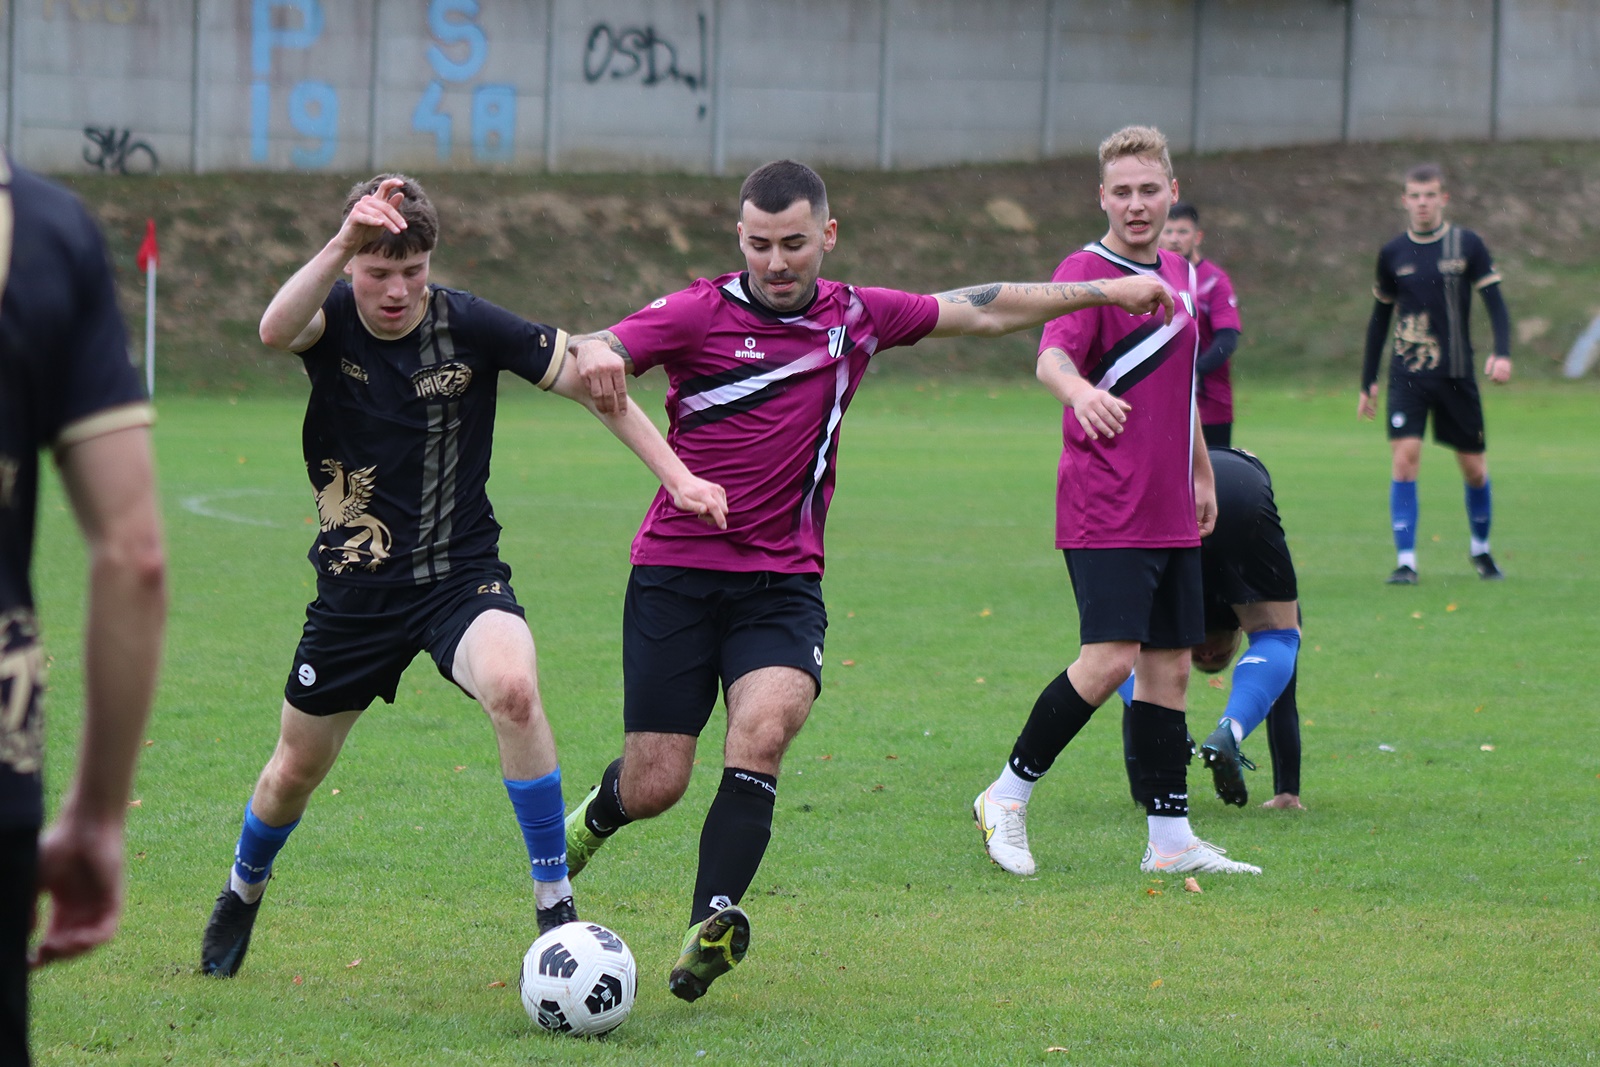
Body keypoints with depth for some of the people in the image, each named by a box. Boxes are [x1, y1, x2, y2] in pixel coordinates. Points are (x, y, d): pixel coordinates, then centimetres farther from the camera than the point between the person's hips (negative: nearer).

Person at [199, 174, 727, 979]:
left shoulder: (469, 326, -12)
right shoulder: (334, 318, -10)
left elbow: (593, 385, -3)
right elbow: (274, 331, -36)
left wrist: (677, 476, -12)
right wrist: (343, 246, -51)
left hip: (460, 574, -2)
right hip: (356, 591, 2)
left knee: (513, 690, -33)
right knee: (297, 769, 14)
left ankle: (555, 908, -23)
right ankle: (242, 894, 47)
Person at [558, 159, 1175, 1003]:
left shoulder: (856, 318, 6)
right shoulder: (700, 314, -5)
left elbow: (981, 310, 17)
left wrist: (1106, 291, 19)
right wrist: (592, 363, -40)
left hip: (783, 580, 2)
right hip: (677, 574, -2)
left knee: (763, 727, -26)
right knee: (654, 787, -2)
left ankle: (712, 925, -30)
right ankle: (598, 810, 35)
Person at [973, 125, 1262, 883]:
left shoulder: (1180, 273, 14)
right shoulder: (1086, 273, -11)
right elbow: (1052, 356, -30)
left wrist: (1202, 474, 31)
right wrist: (1078, 389, -52)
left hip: (1169, 512, 8)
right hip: (1102, 509, -8)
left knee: (1169, 665, 8)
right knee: (1110, 659, -17)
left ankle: (1170, 839, 13)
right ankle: (1007, 796, -1)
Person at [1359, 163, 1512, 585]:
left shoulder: (1467, 245, -1)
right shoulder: (1393, 253, 4)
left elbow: (1495, 301, -3)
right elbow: (1379, 319, 13)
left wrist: (1501, 353, -20)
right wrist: (1368, 382, 13)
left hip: (1457, 374, 0)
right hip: (1407, 373, 0)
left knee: (1474, 467, 6)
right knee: (1405, 456, -17)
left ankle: (1480, 548, 31)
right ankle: (1405, 561, -13)